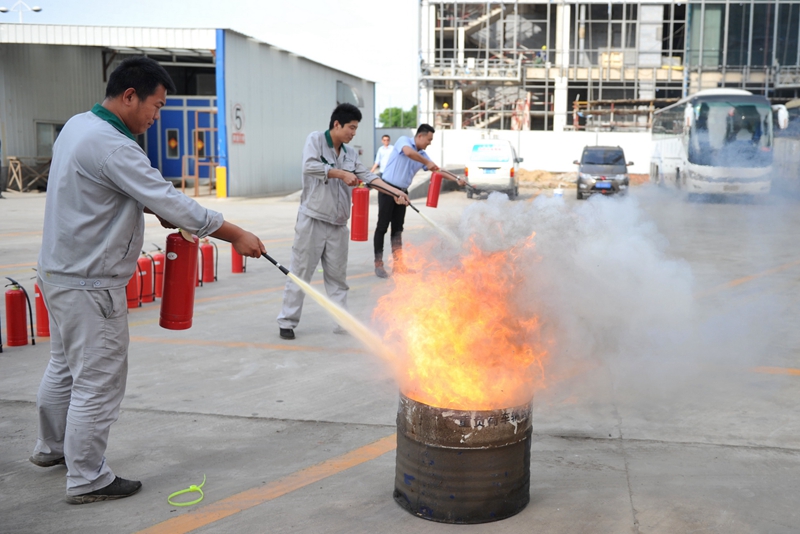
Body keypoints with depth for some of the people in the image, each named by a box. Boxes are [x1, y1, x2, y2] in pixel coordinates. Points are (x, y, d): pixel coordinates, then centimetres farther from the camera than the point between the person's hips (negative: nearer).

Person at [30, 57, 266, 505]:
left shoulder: (79, 126, 7)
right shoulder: (111, 146, -25)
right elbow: (172, 203, -25)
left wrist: (158, 210, 5)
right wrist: (237, 236, -18)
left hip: (61, 271, 11)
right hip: (90, 285, -11)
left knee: (65, 366, 25)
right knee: (98, 383, 1)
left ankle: (52, 447, 44)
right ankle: (88, 480, 14)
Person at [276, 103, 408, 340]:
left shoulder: (351, 154, 12)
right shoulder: (315, 139, -4)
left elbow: (368, 176, 7)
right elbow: (309, 166, -20)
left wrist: (396, 192, -5)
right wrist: (341, 174, -19)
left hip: (338, 224, 6)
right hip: (312, 220, -6)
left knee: (337, 276, 10)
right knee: (300, 272, -1)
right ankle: (287, 322, 8)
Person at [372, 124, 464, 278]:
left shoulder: (423, 155, 11)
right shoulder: (403, 140, -9)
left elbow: (437, 170, 15)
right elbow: (408, 152, -31)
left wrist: (457, 179, 7)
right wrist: (427, 162, -21)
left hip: (402, 192, 7)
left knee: (397, 229, 10)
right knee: (382, 227, -3)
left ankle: (398, 264, 14)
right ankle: (378, 264, 1)